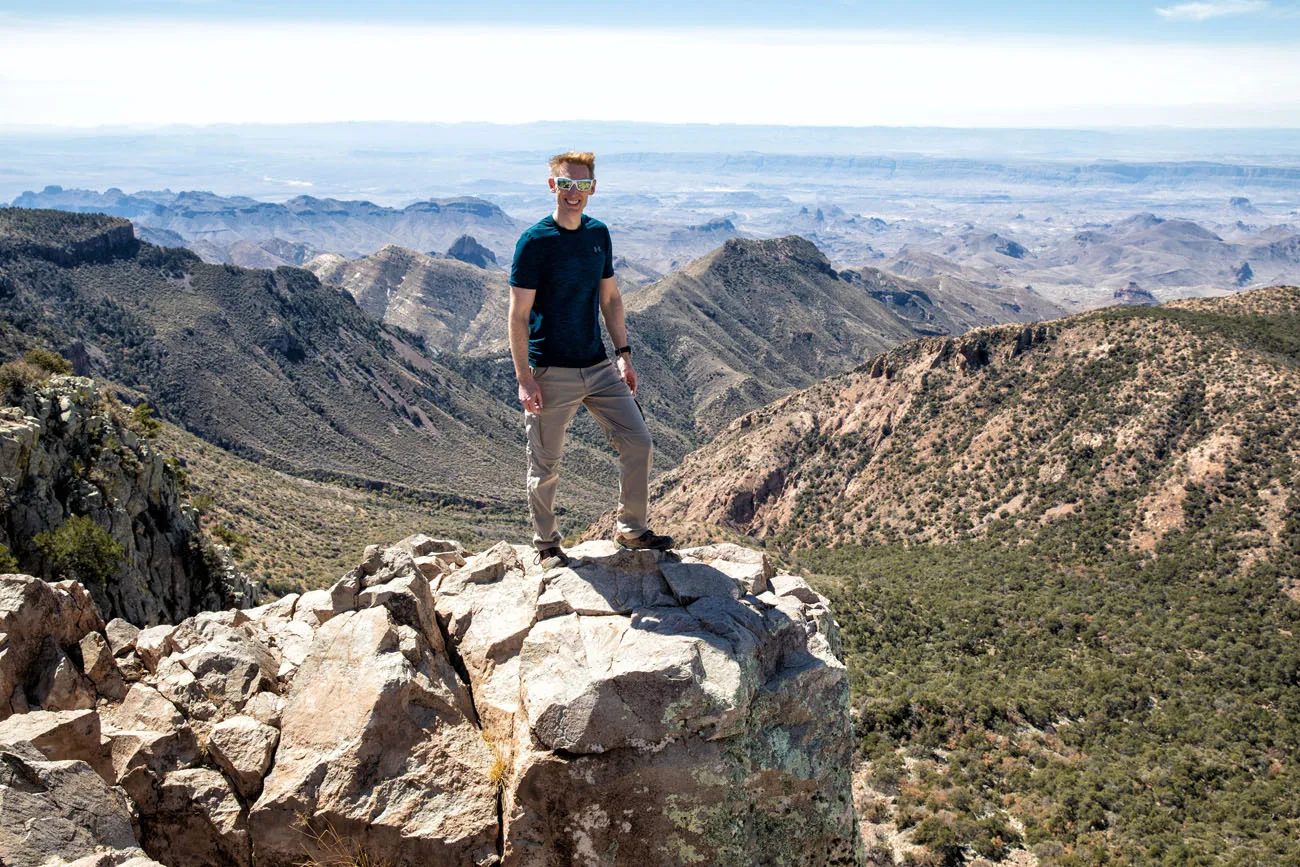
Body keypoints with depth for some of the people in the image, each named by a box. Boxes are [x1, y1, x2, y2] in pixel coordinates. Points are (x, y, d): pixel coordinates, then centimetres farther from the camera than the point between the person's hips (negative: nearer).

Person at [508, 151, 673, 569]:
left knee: (638, 443, 4)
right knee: (545, 465, 5)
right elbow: (518, 316, -12)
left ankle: (631, 529, 21)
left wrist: (623, 354, 11)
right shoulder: (534, 241, -11)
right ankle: (546, 543, 25)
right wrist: (524, 379, -16)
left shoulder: (598, 234, 7)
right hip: (551, 373, -5)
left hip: (599, 367, 6)